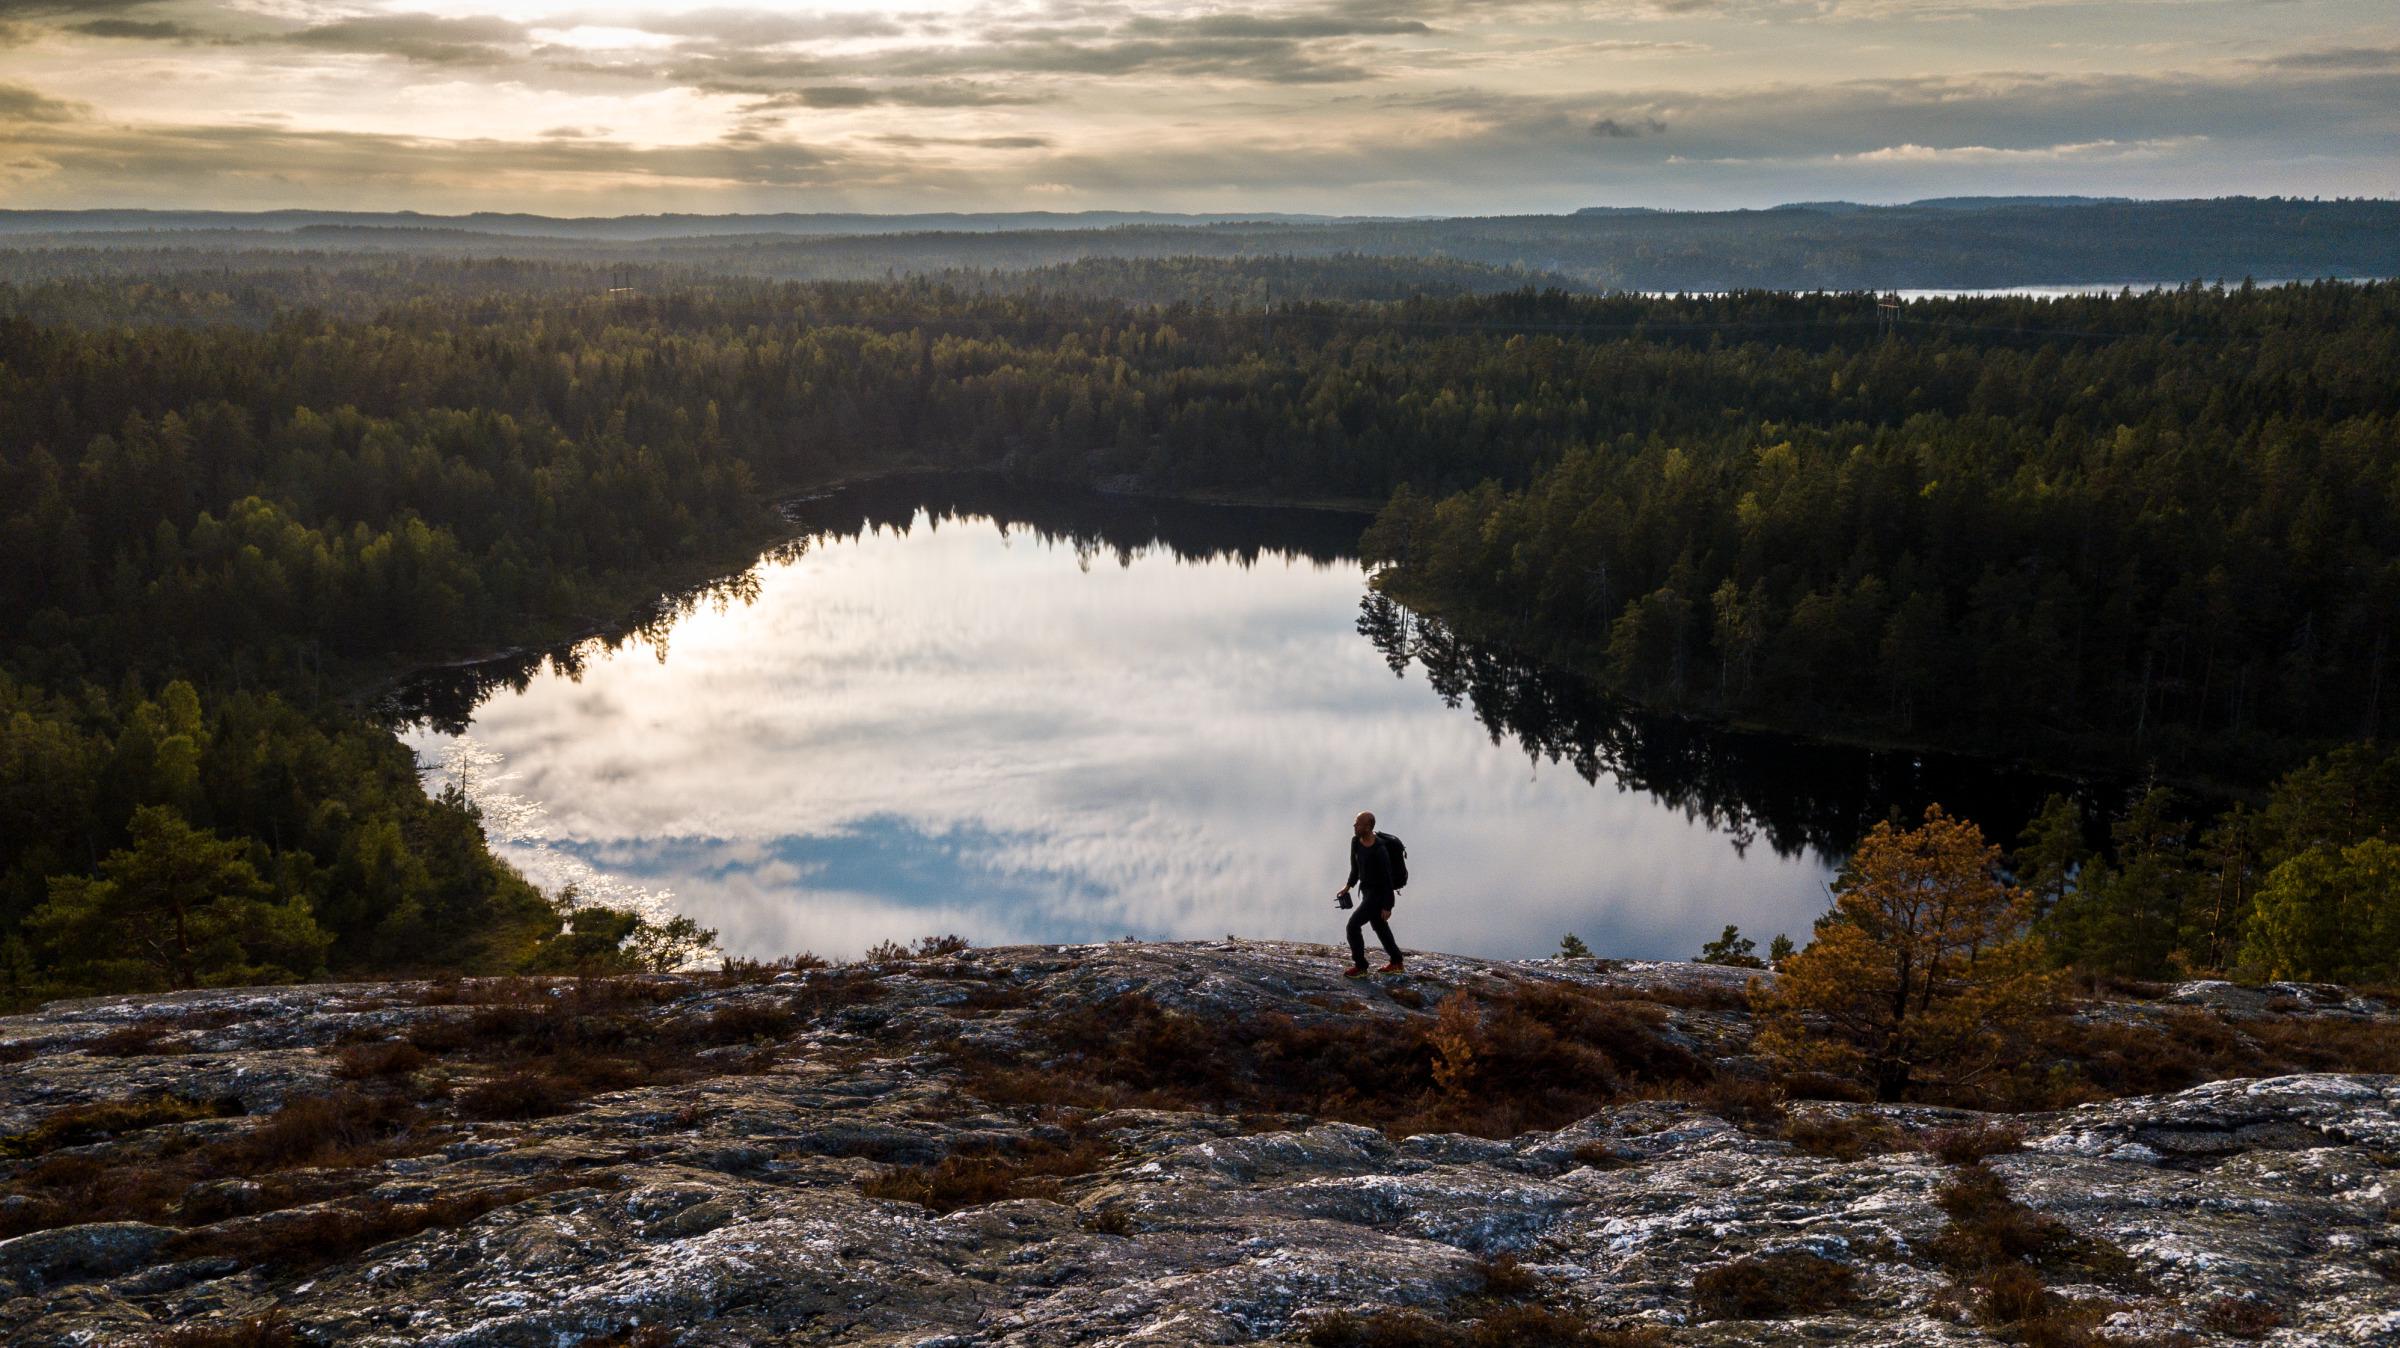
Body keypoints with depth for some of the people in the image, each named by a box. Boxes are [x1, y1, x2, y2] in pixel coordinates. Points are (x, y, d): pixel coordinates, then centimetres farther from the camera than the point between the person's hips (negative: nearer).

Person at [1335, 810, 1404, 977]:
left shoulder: (1379, 850, -28)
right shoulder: (1356, 841, -4)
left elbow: (1387, 879, -24)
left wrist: (1387, 907, -21)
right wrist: (1348, 885, 8)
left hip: (1378, 893, -9)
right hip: (1366, 890, 9)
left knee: (1353, 925, -13)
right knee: (1379, 927, 21)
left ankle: (1360, 967, -1)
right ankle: (1396, 963, 37)